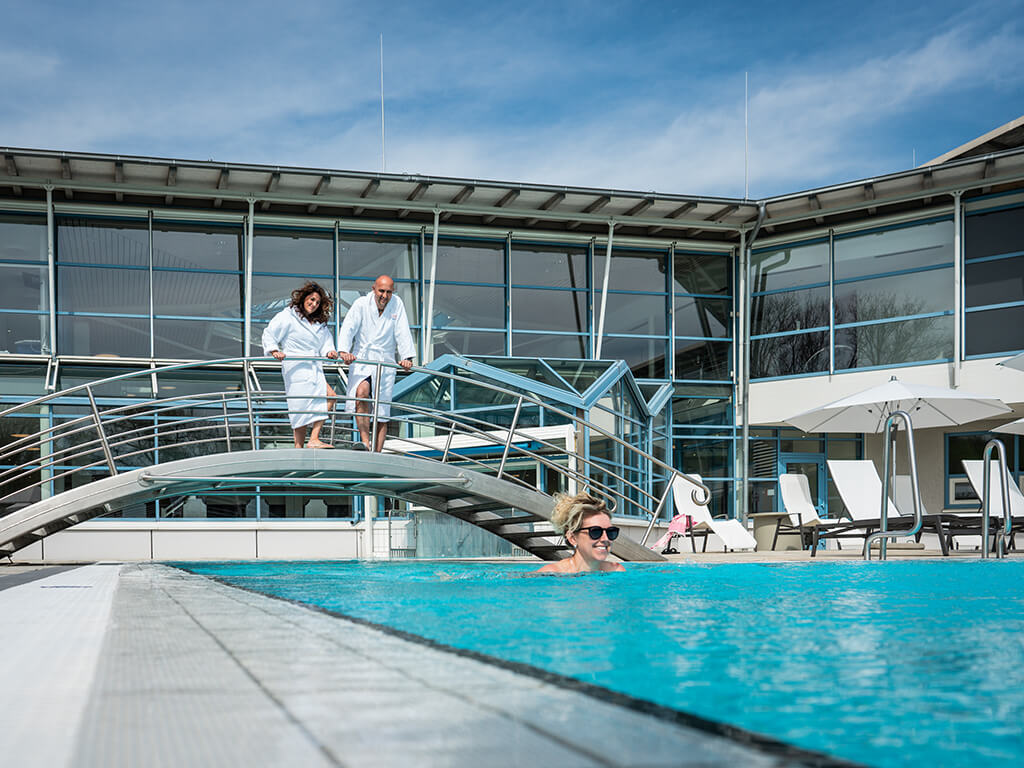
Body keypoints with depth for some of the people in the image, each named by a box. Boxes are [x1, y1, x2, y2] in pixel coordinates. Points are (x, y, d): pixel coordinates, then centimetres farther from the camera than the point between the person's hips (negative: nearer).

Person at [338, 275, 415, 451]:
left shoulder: (397, 304, 2)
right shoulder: (361, 304, -4)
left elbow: (403, 333, -2)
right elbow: (348, 328, -13)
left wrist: (406, 357, -16)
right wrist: (344, 351, -30)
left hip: (386, 363, 2)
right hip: (361, 359, -2)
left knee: (383, 411, 3)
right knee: (362, 392, -29)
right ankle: (365, 443, -25)